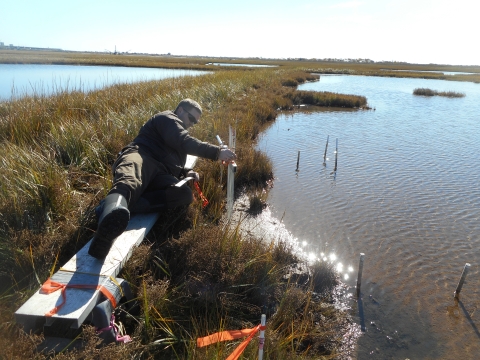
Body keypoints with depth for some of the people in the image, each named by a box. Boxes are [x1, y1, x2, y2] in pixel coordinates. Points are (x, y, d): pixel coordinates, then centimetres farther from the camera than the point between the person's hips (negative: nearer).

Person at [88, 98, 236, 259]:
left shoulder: (177, 130, 39)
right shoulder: (168, 118, 12)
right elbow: (183, 141, -10)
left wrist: (185, 172, 22)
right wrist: (217, 152, -17)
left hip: (158, 174, 7)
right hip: (140, 157, -6)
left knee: (185, 194, -25)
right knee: (131, 180, -42)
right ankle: (114, 209, -78)